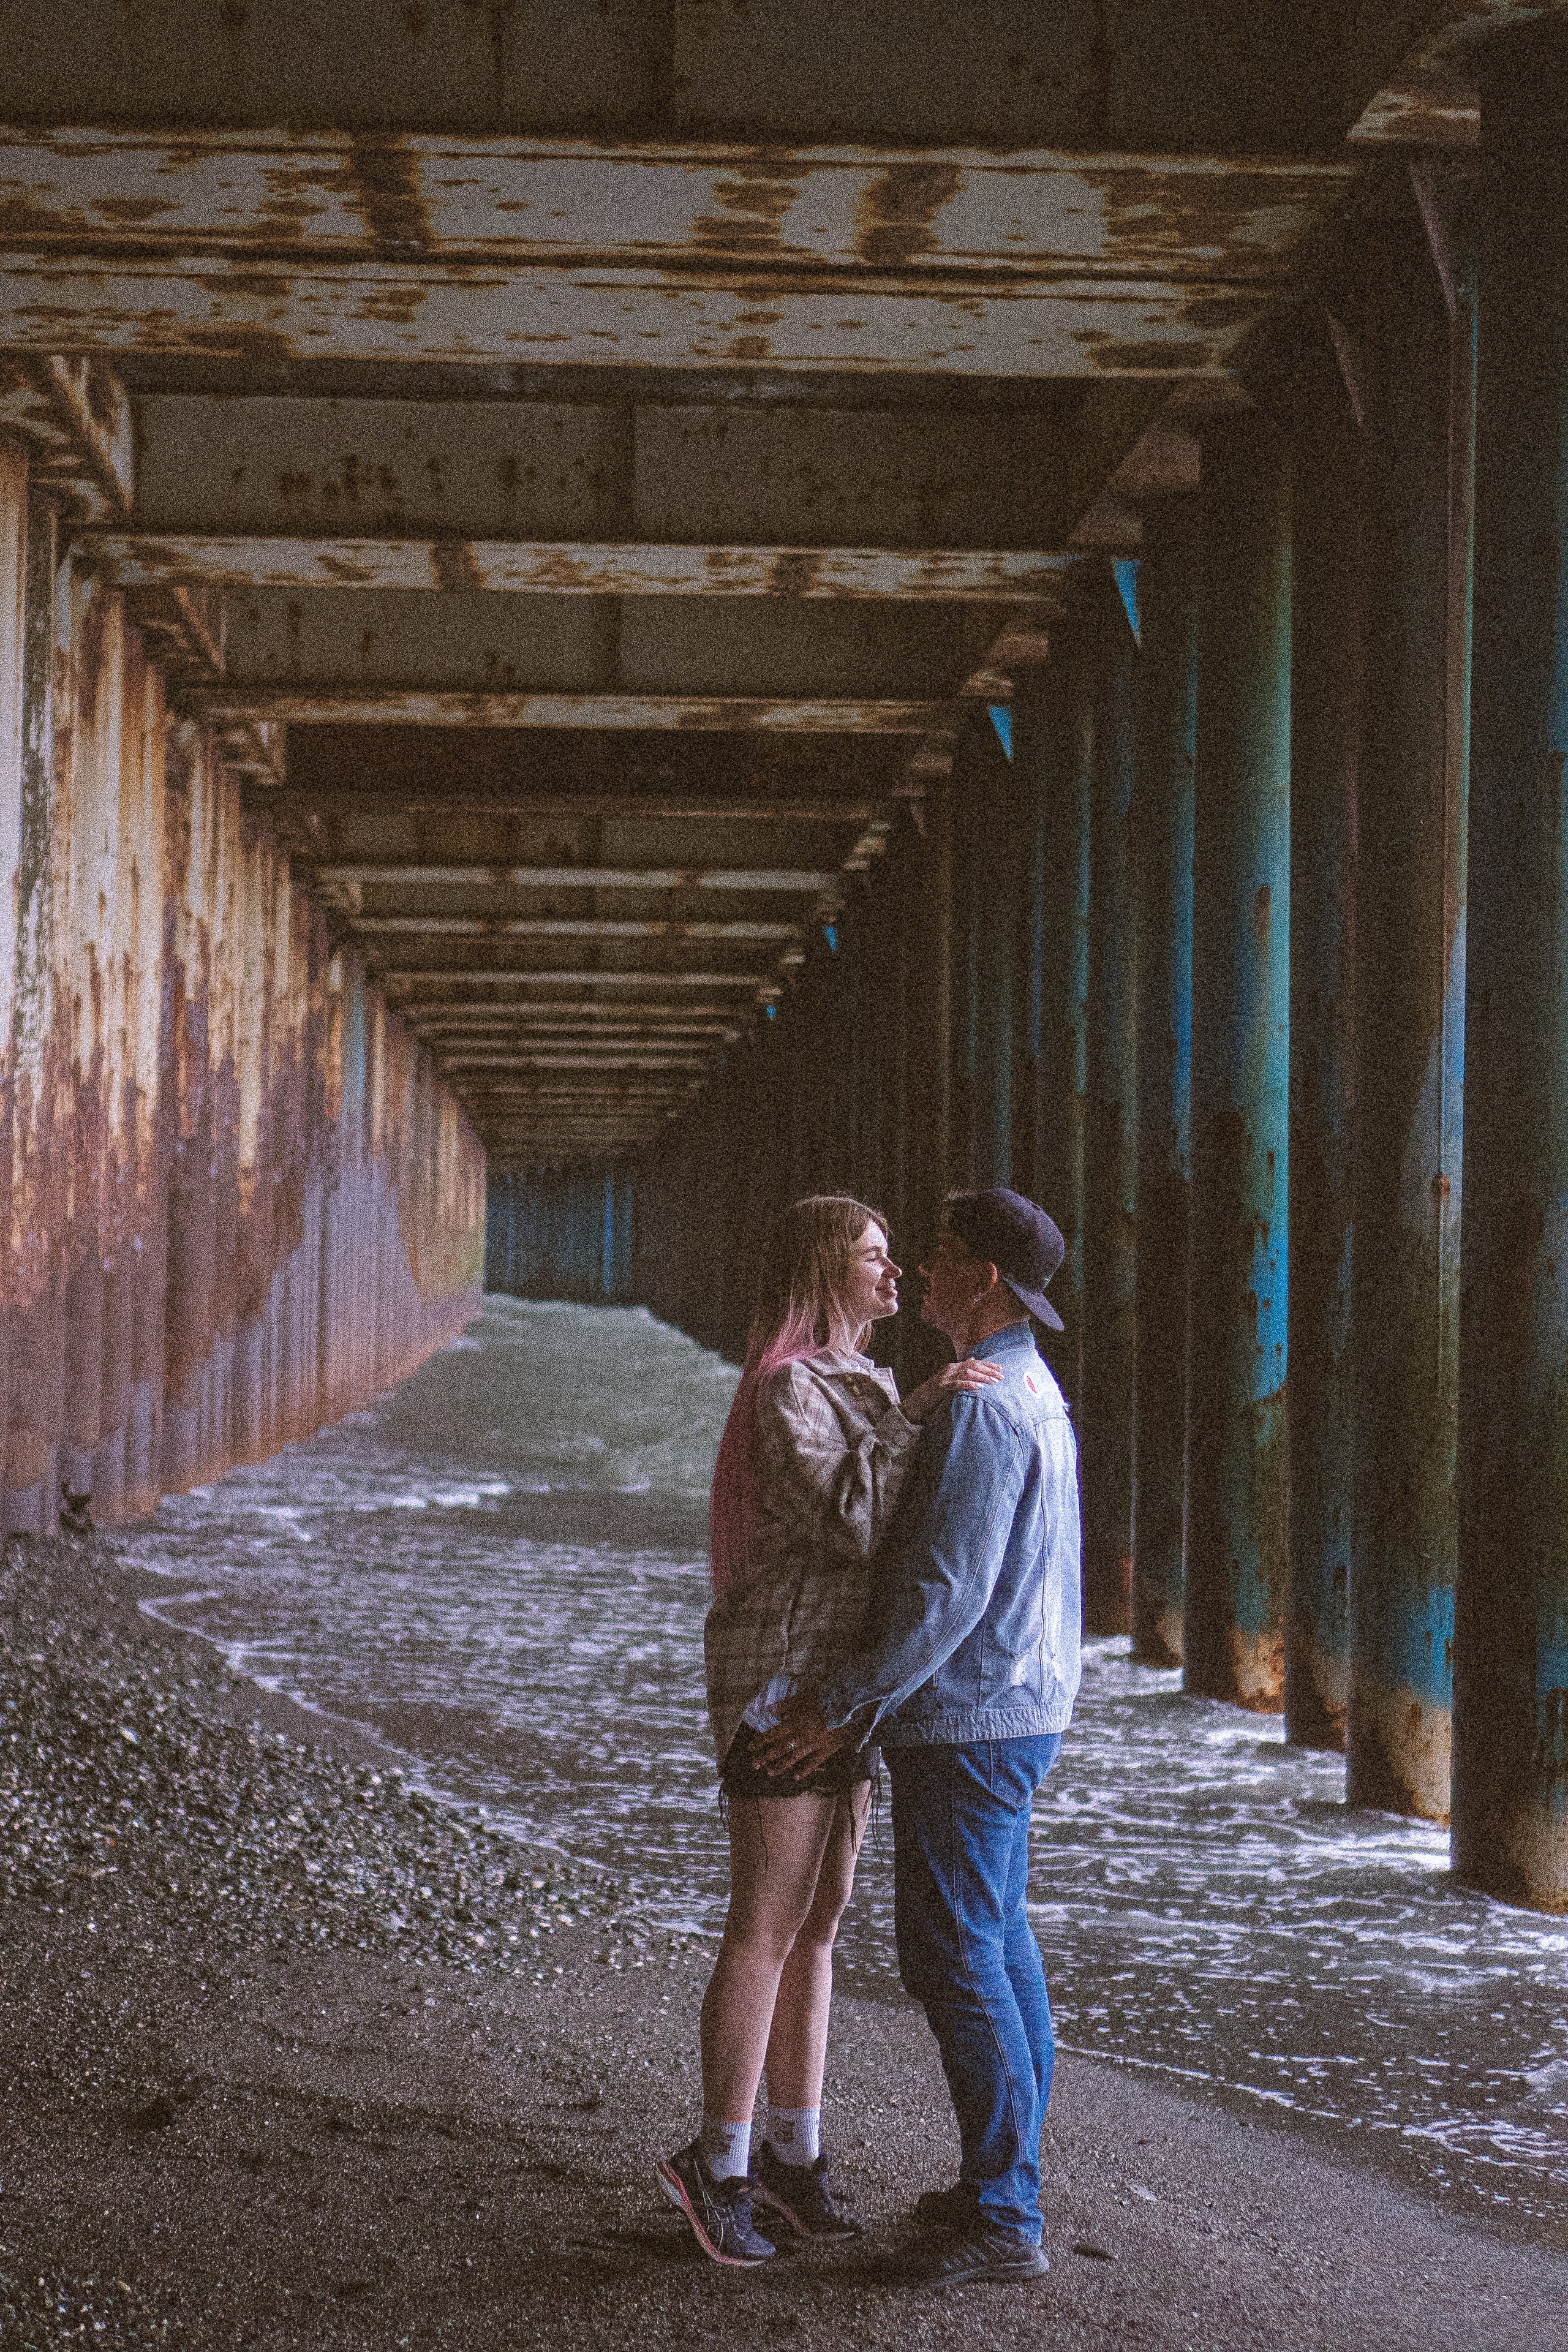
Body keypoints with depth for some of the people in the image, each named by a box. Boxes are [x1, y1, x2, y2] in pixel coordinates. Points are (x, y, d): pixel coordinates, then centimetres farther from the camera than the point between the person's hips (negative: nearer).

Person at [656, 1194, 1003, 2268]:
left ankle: (793, 2153, 19)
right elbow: (852, 1523, -25)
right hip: (781, 1681, -9)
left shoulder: (863, 1385, 14)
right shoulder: (785, 1393, -16)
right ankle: (719, 2163, 6)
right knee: (768, 1928, -4)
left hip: (840, 1683, 9)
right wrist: (916, 1413, -25)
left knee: (819, 1922, 12)